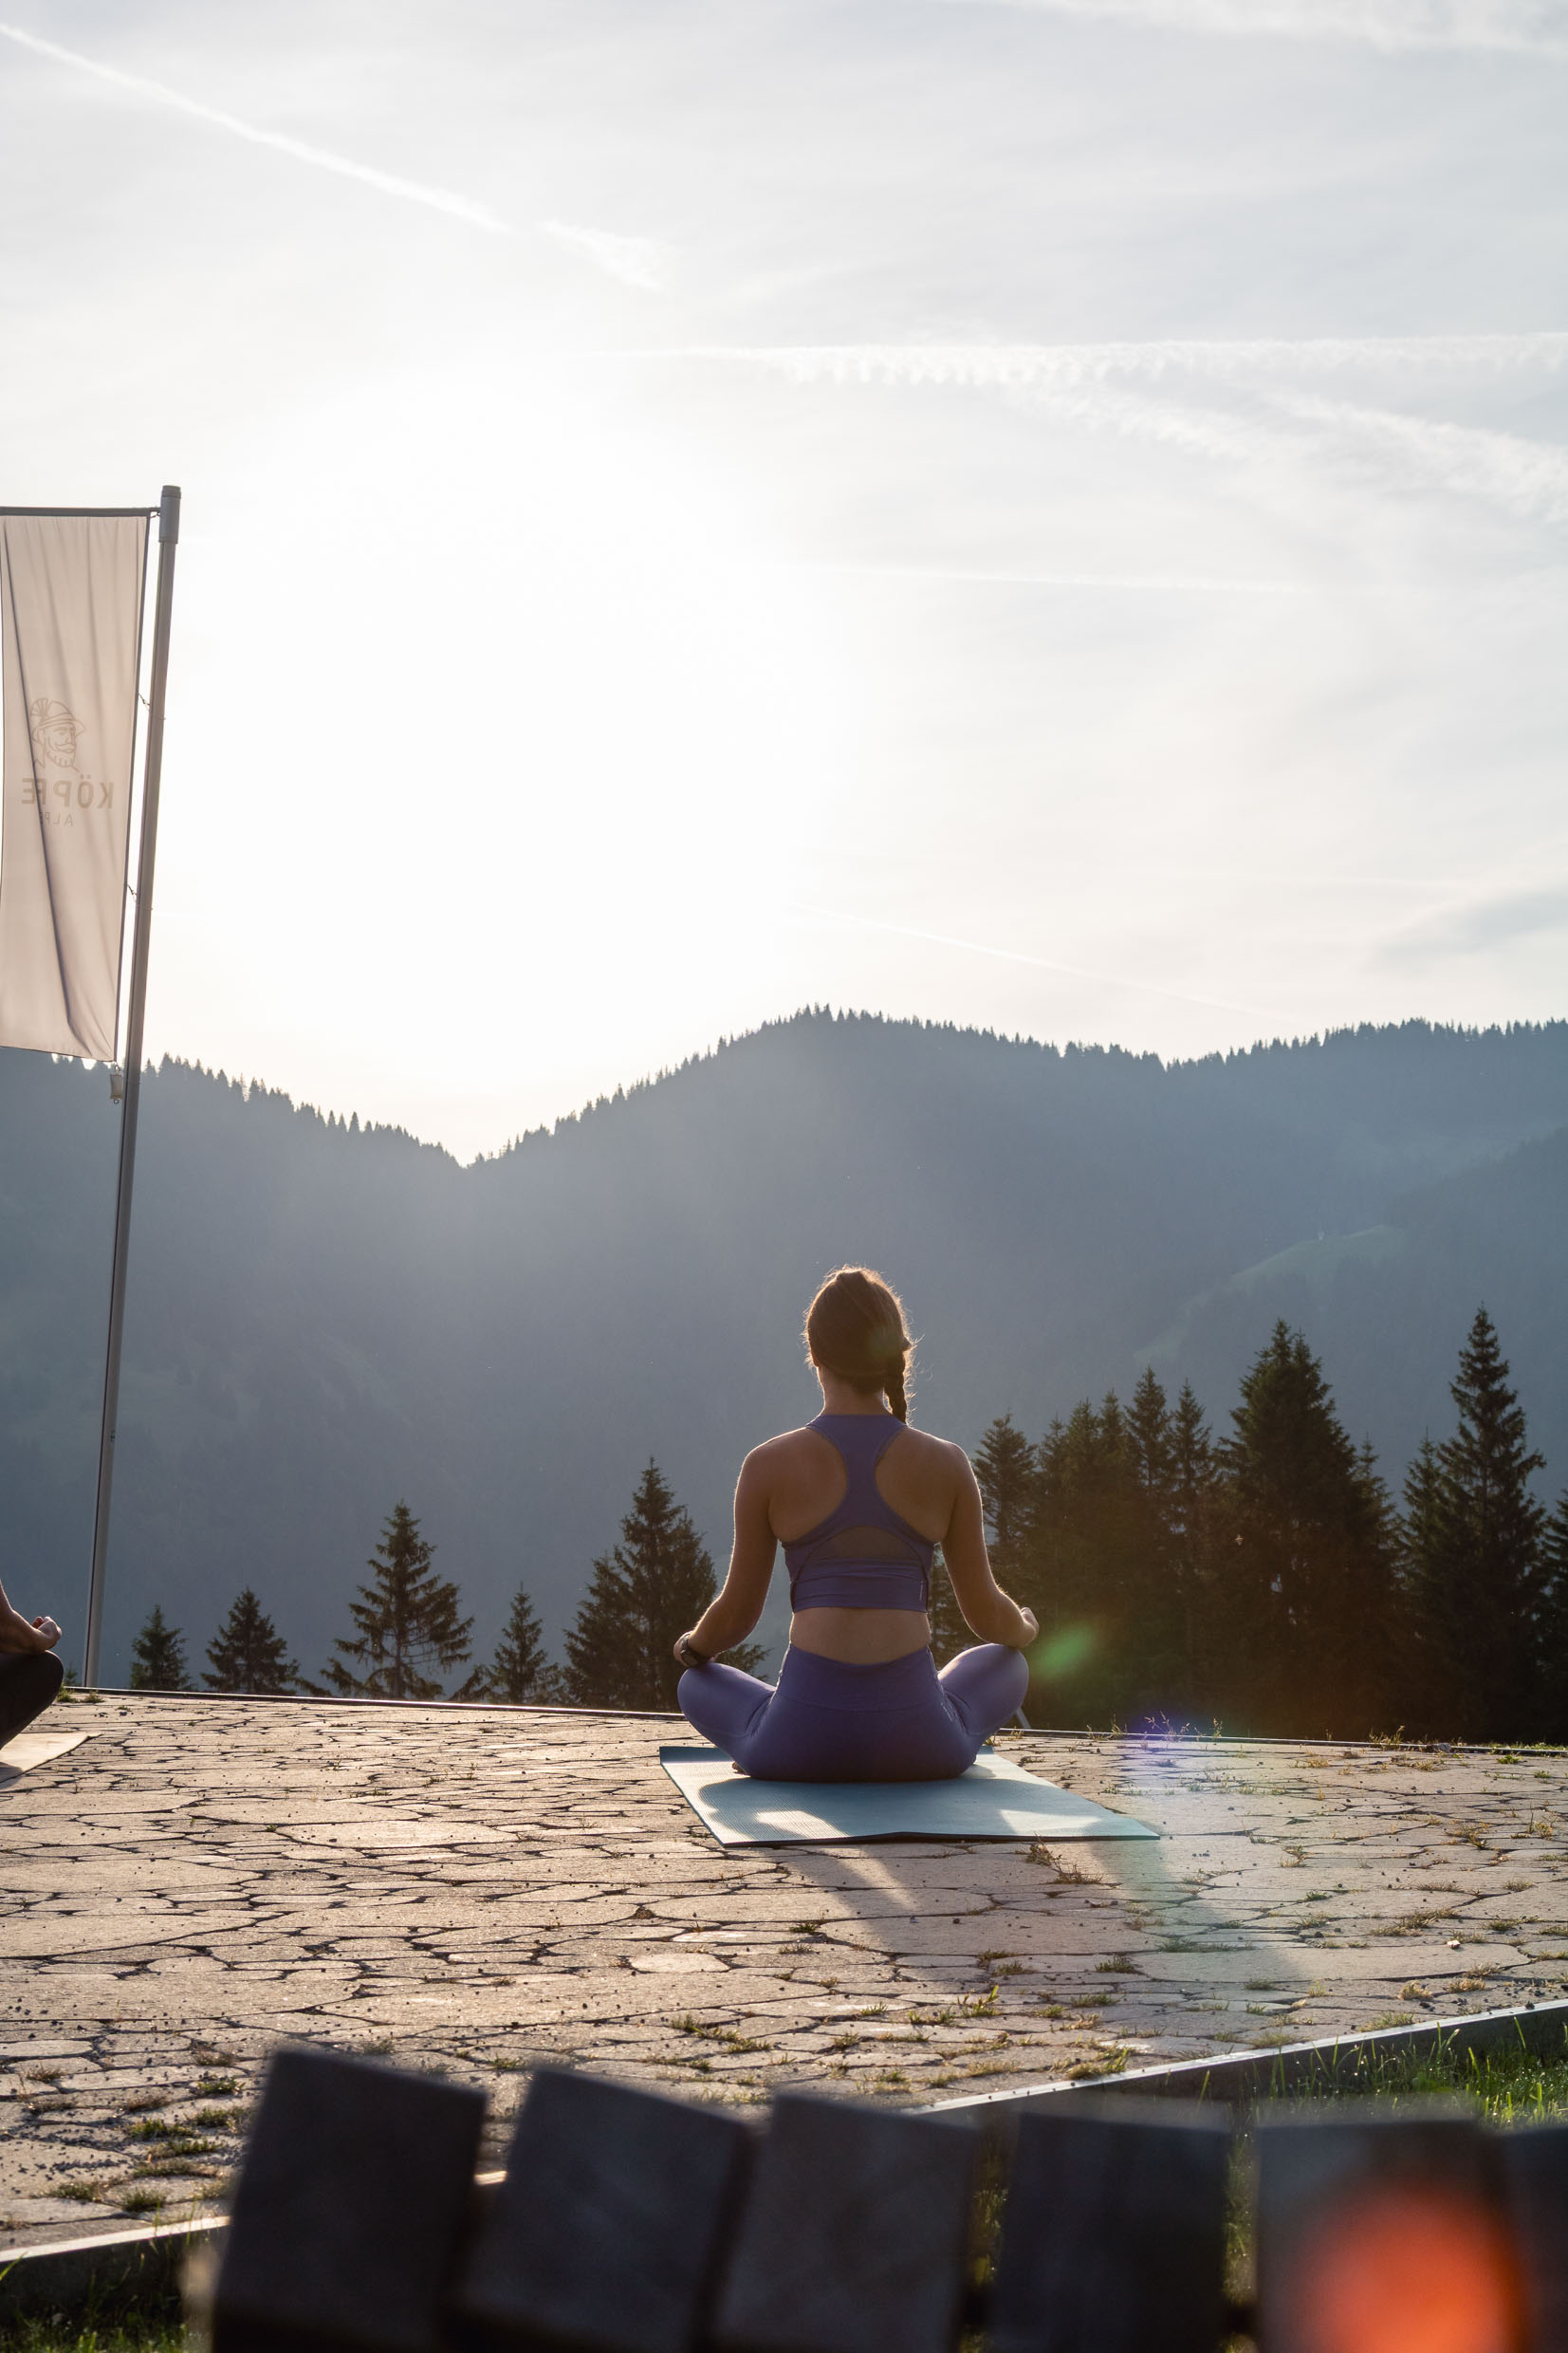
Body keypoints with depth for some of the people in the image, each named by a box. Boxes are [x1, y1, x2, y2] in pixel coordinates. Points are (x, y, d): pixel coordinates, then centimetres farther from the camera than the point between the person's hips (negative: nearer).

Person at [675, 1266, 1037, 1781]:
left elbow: (737, 1613, 7)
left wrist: (692, 1648, 30)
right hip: (917, 1746, 0)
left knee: (696, 1685, 33)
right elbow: (987, 1615, 9)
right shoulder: (947, 1465, 0)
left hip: (799, 1749, 1)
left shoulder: (768, 1467, -2)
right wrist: (1024, 1629, 33)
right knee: (1007, 1665, 33)